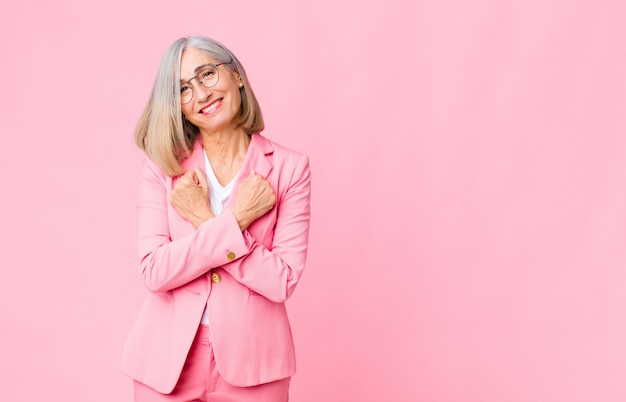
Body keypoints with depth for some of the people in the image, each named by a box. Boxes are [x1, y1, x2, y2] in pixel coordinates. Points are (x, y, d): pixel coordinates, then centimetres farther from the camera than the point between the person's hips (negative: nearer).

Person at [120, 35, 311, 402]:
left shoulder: (289, 167, -6)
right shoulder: (162, 166, -2)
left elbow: (283, 280, -12)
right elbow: (155, 271, -12)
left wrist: (203, 221, -15)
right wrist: (234, 220, -18)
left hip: (251, 360, 0)